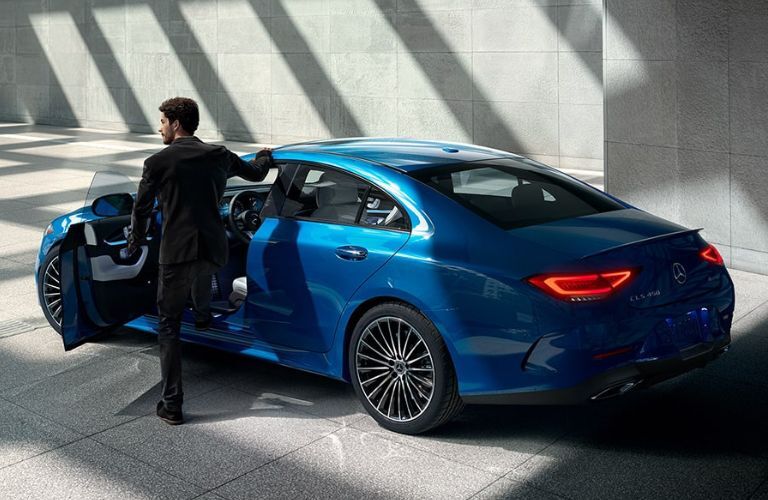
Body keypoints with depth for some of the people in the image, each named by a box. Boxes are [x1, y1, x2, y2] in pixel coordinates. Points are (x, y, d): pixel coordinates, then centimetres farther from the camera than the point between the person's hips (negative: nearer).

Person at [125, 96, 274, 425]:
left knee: (169, 327, 5)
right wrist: (264, 157, 52)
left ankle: (172, 405, 1)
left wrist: (135, 243, 25)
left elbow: (141, 210, 7)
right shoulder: (219, 155, 10)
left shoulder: (158, 162, -1)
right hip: (214, 250, 4)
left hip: (176, 254, -4)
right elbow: (256, 173, 28)